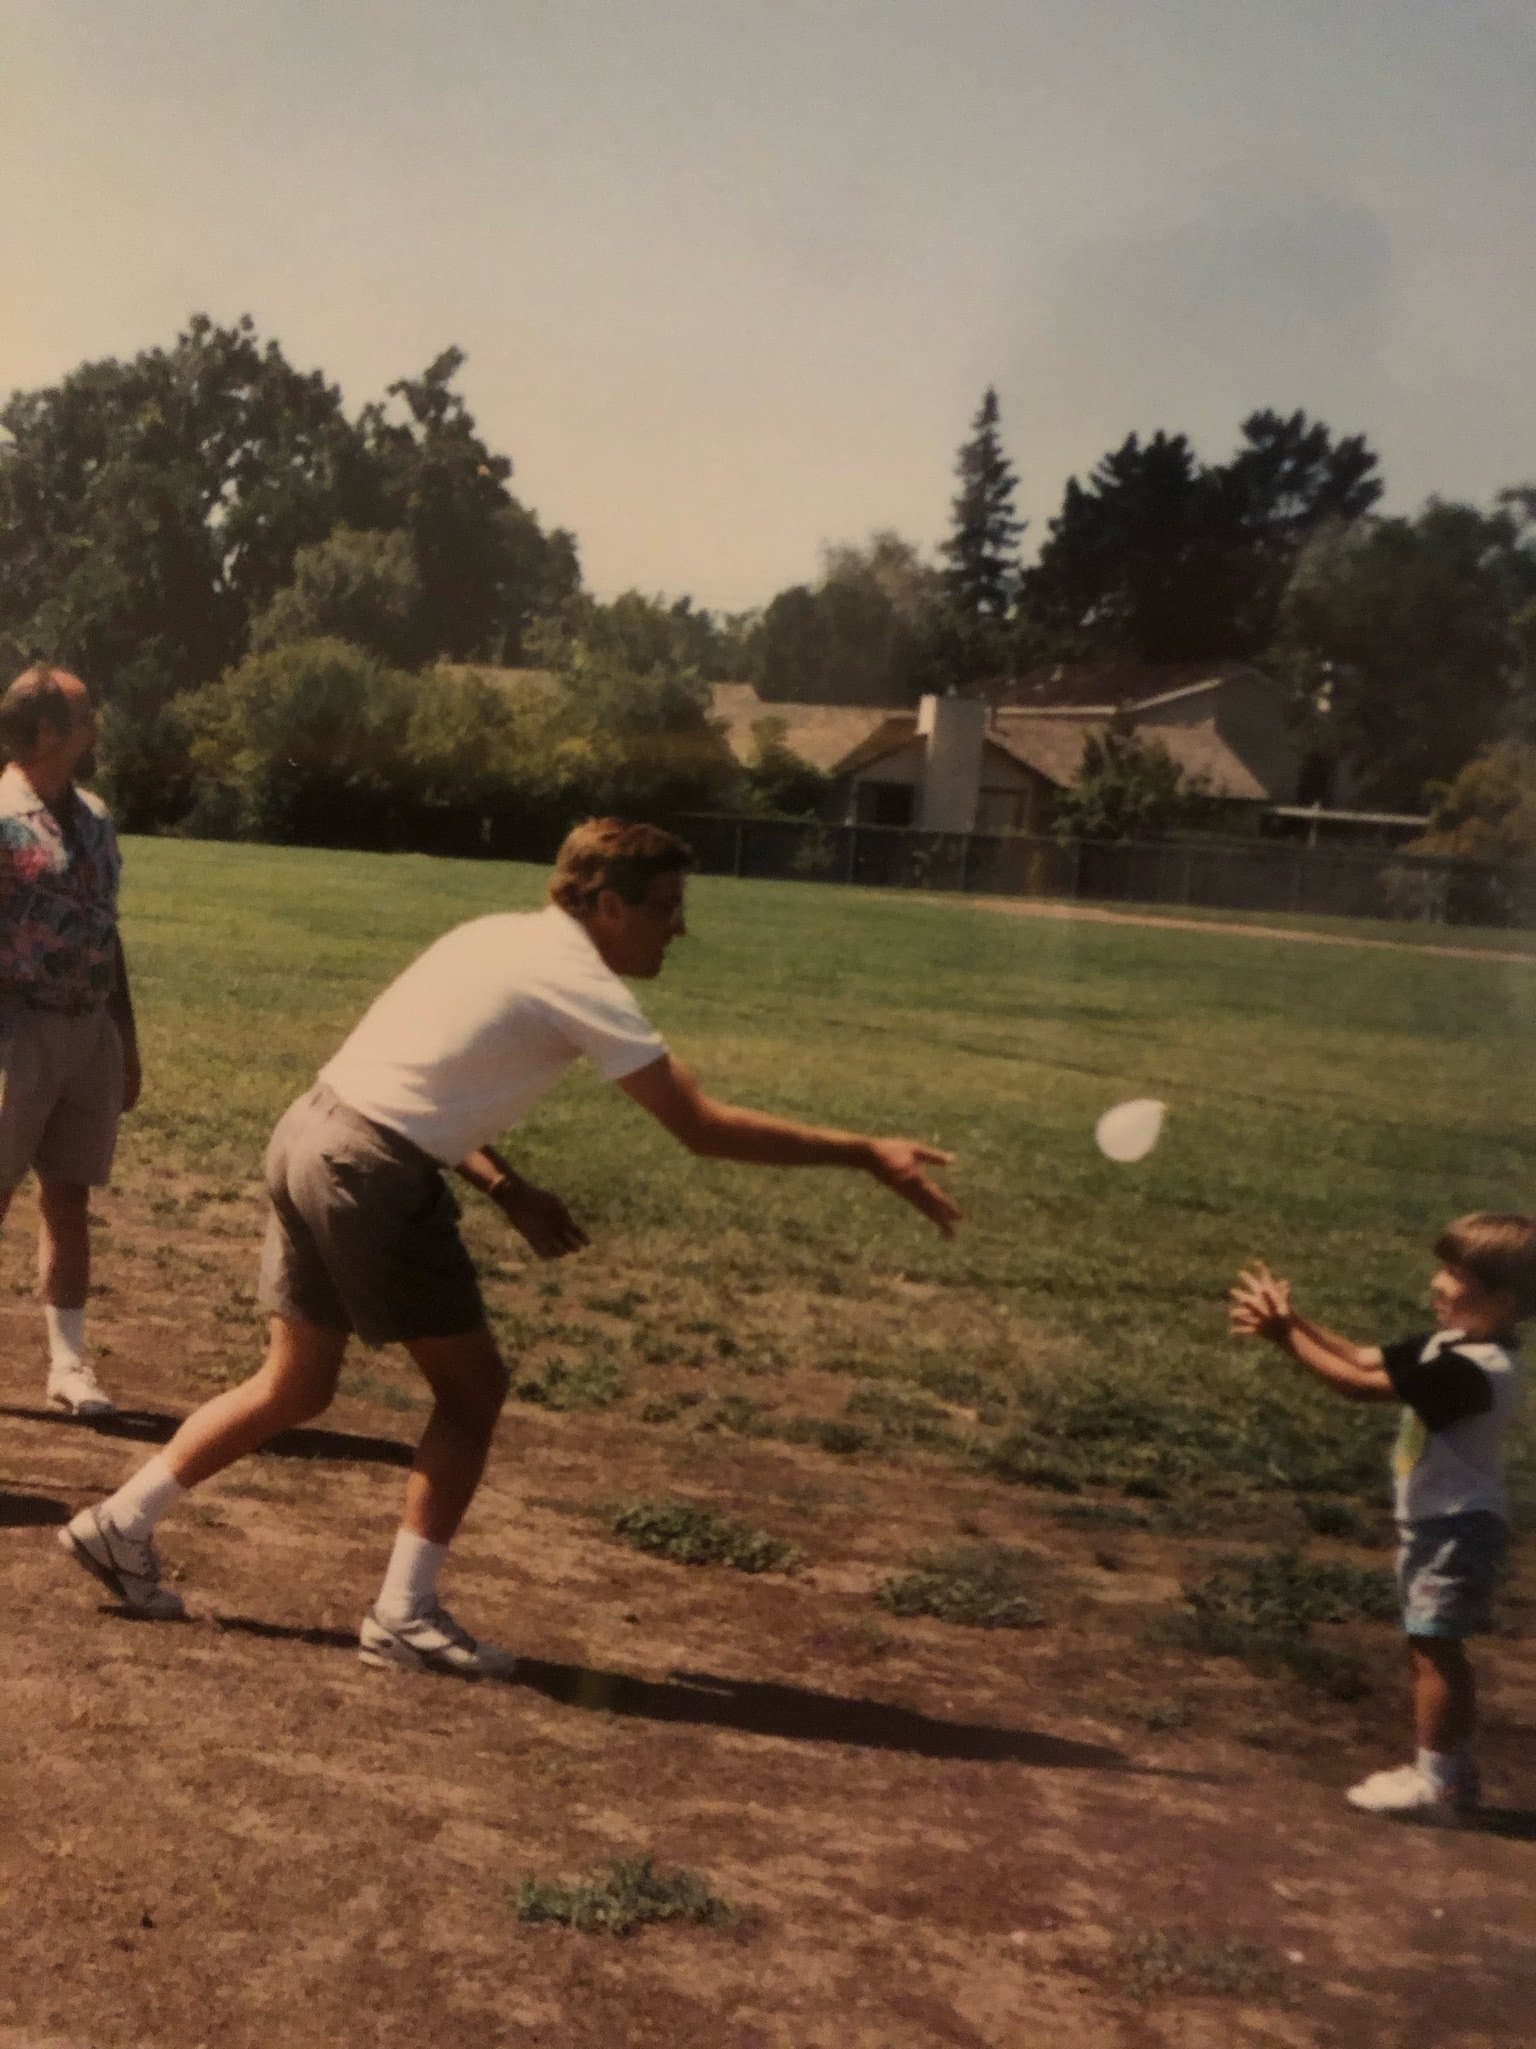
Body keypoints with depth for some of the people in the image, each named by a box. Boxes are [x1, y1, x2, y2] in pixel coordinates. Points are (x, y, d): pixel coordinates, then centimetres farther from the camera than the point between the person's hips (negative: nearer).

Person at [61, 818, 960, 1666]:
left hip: (311, 1134, 9)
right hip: (373, 1172, -9)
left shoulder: (504, 937, 14)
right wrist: (868, 1153, -14)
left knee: (296, 1389, 20)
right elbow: (706, 1127, -17)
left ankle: (121, 1525, 28)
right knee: (473, 1387, 4)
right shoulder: (579, 982, -12)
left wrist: (508, 1189, 12)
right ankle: (404, 1616, 11)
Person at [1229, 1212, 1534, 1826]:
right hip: (1437, 1522, 10)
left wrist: (1286, 1335, -24)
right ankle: (1452, 1773, 28)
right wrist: (1292, 1319, -8)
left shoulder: (1475, 1369, -27)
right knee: (1439, 1649, 17)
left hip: (1457, 1528, -10)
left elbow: (1359, 1385, -28)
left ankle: (1434, 1785, 8)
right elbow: (1363, 1358, 5)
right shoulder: (1449, 1345, 4)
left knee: (1433, 1647, -2)